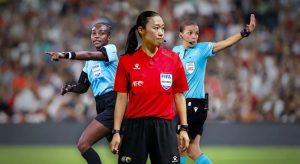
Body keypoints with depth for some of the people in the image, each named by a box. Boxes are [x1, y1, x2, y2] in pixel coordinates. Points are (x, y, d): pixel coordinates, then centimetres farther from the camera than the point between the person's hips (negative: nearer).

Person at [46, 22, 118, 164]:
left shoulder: (111, 49, -4)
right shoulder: (90, 62, 19)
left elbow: (90, 55, -23)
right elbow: (83, 87, 24)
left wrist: (65, 55, -34)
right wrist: (70, 88, 2)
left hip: (112, 105, -8)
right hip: (101, 106, 8)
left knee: (83, 144, -16)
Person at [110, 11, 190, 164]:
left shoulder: (173, 59, 4)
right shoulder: (127, 61, 1)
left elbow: (179, 95, 8)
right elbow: (121, 98, 3)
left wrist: (183, 128, 4)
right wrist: (116, 132, -1)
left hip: (164, 127, 1)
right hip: (135, 127, -1)